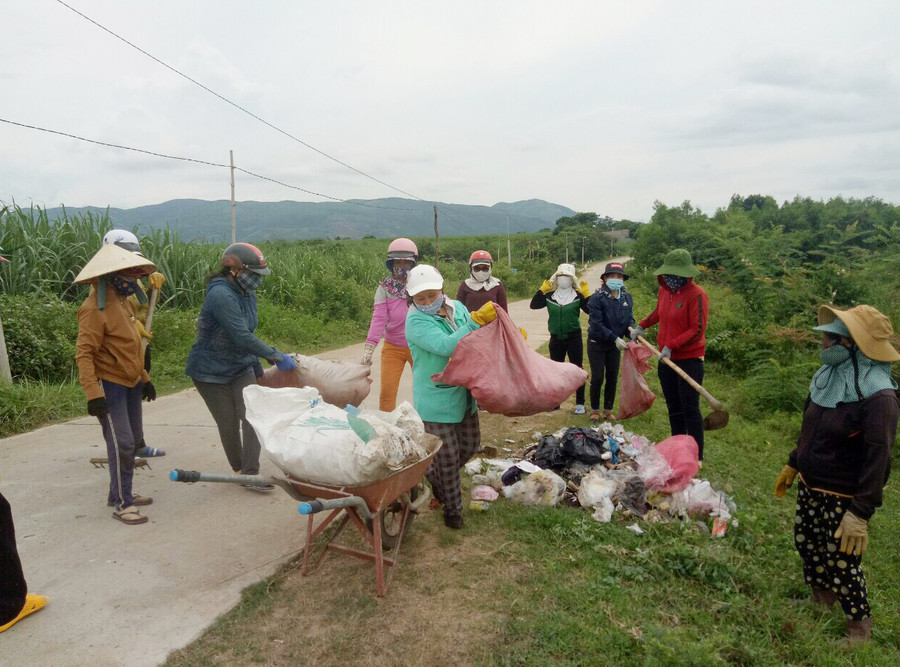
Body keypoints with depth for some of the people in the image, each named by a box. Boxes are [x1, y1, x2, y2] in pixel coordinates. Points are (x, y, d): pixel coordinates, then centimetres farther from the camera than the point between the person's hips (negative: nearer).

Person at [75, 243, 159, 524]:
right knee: (121, 443, -9)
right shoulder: (95, 307, -18)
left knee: (133, 439, 14)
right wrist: (93, 393, -28)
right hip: (108, 384, -9)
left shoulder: (121, 301, 10)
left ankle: (120, 493, 28)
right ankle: (122, 504, 3)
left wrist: (144, 378, 21)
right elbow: (83, 353, -22)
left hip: (130, 382, 10)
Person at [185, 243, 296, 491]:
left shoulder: (246, 294, 2)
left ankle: (250, 473, -2)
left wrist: (257, 367, 18)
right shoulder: (221, 295, -26)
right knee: (229, 424, 4)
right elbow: (241, 337, -32)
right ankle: (239, 469, 26)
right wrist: (275, 356, -27)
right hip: (211, 371, -7)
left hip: (240, 368, 7)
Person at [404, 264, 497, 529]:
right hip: (435, 399, -7)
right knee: (448, 455, 2)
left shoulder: (457, 308, 2)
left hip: (463, 394, 7)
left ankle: (434, 476, 45)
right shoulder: (415, 321, -18)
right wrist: (477, 321, -35)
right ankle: (452, 508, 23)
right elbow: (445, 346, -33)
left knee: (470, 444, 20)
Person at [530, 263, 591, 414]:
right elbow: (534, 305, -3)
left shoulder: (578, 295, -4)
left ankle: (580, 403, 11)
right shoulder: (550, 295, 4)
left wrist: (587, 294, -18)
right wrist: (542, 290, -6)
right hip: (556, 338, 3)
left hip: (574, 337, -3)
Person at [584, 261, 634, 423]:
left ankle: (608, 411, 25)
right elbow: (596, 324, -21)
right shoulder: (597, 298, -18)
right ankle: (595, 411, 18)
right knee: (597, 378, 1)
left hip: (615, 344, 5)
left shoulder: (627, 298, -1)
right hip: (597, 344, -5)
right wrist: (615, 338, -25)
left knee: (613, 378, 9)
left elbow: (630, 318, 6)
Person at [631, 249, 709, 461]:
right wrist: (641, 326, 22)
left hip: (689, 359, -7)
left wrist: (671, 346, -22)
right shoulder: (664, 290, 7)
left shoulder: (696, 295, -15)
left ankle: (697, 456, 8)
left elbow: (697, 330, -19)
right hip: (666, 359, 7)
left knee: (690, 409, -3)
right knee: (673, 408, 14)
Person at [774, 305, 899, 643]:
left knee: (841, 563, 5)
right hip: (809, 488, 8)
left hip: (842, 499, -8)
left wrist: (861, 513, -26)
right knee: (807, 548, 21)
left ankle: (860, 628, 29)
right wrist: (792, 464, 20)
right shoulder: (828, 377, 1)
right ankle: (821, 604, 45)